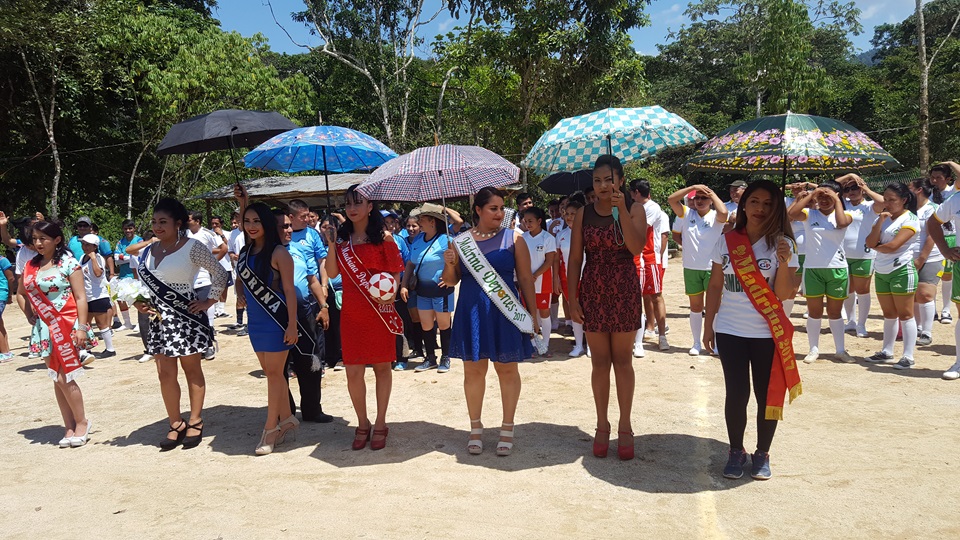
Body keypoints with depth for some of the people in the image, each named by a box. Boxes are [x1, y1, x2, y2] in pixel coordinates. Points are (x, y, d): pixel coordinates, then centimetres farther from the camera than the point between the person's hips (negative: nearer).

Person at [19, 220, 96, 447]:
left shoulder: (68, 262, -7)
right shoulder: (31, 266, 9)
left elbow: (80, 297, -10)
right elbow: (21, 294, 24)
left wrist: (81, 327, -16)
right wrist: (29, 315, 9)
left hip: (66, 325, -6)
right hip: (44, 328, 6)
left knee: (64, 377, -6)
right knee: (57, 379, 9)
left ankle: (82, 422, 11)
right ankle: (70, 427, 18)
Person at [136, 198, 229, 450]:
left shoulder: (192, 247, -8)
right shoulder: (148, 250, 10)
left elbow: (219, 273, -7)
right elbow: (141, 282, 21)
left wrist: (209, 301, -9)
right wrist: (138, 303, 4)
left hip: (187, 317, -5)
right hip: (159, 319, 5)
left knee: (192, 369, 7)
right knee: (165, 374, 5)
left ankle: (195, 422, 17)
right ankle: (176, 424, 17)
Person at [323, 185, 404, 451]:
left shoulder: (383, 237, -2)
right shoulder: (343, 238, 10)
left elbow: (396, 273, -3)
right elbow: (332, 273, 5)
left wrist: (390, 293, -21)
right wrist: (331, 245, -6)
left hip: (380, 310, -3)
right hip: (351, 312, 3)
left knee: (382, 366, 7)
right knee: (353, 371, 2)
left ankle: (380, 424, 20)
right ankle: (362, 424, 20)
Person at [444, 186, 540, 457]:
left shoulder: (513, 238, 0)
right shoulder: (461, 241, 4)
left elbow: (526, 277, 1)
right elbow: (451, 281, 11)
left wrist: (533, 313, -1)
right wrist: (449, 265, -11)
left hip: (504, 312, -1)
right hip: (470, 311, 2)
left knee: (507, 369, 7)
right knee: (473, 369, 8)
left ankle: (507, 428, 22)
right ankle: (476, 427, 25)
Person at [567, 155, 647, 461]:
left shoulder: (634, 210, -1)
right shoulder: (584, 214, 4)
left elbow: (636, 247, -18)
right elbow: (575, 259, 2)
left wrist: (621, 210, -23)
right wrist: (572, 297, -4)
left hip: (625, 292, -1)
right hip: (592, 294, 2)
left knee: (623, 360, 6)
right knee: (599, 362, 8)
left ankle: (625, 426, 19)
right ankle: (602, 425, 21)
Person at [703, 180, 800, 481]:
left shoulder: (782, 244, -4)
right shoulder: (727, 242, 1)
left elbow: (783, 294, -10)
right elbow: (715, 286, 7)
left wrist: (784, 264, -25)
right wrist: (708, 325, 6)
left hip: (768, 334, -1)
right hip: (730, 331, 1)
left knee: (767, 395, 7)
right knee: (736, 394, 3)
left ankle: (762, 454, 25)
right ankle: (736, 451, 22)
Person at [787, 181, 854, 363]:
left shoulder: (843, 214, 2)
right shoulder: (809, 214, 1)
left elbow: (842, 223, -22)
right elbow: (791, 214, -19)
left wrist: (836, 200, -12)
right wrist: (810, 195, -14)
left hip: (837, 269, 0)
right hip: (812, 269, 0)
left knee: (835, 312, 12)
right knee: (814, 312, 8)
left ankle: (840, 350, 22)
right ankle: (813, 349, 18)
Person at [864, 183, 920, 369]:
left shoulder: (910, 219, -8)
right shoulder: (882, 217, 11)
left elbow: (893, 245, -19)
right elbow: (870, 243, -1)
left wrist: (876, 247, -1)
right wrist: (880, 222, -9)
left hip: (901, 271, -7)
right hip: (881, 272, 7)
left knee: (905, 314, -3)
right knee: (889, 314, 14)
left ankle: (908, 357, -1)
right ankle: (887, 352, 21)